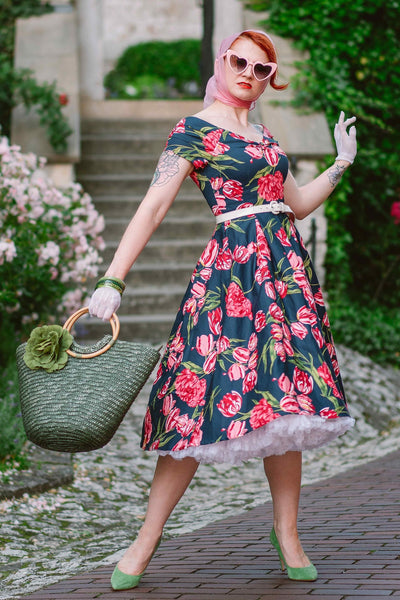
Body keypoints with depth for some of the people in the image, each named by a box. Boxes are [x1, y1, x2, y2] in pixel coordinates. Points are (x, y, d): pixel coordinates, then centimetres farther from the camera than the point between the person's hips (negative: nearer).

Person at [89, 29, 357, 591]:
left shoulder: (264, 136, 18)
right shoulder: (195, 129, -2)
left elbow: (297, 204, 29)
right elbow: (153, 207, -10)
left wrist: (342, 164, 23)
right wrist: (113, 280, -18)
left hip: (286, 267, 6)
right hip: (231, 267, -6)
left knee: (286, 402, 2)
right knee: (205, 398, -10)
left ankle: (287, 535, 10)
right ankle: (147, 539, -1)